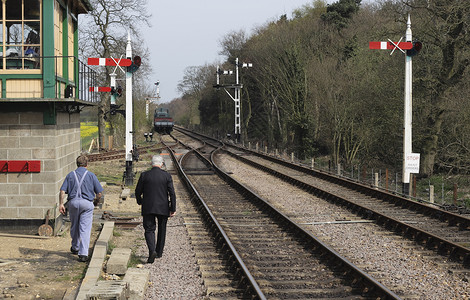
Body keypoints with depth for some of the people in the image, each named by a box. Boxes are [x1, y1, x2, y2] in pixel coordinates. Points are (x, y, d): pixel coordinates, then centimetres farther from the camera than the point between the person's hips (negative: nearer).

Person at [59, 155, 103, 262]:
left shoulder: (70, 175, 8)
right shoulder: (91, 175, 2)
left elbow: (62, 191, -1)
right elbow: (99, 193, 2)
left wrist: (61, 204, 1)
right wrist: (96, 201, 19)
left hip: (73, 202, 2)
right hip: (87, 203, -2)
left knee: (74, 226, 20)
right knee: (85, 229, -3)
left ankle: (75, 248, 37)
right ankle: (83, 253, -11)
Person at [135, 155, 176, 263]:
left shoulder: (144, 175, -4)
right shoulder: (167, 176, -4)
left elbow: (138, 191, 3)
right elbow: (172, 193, -6)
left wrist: (140, 201, 22)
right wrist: (173, 209, 0)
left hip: (148, 208, -1)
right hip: (163, 208, 1)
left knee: (149, 230, 1)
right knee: (161, 230, 17)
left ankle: (152, 251, -21)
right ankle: (159, 252, 26)